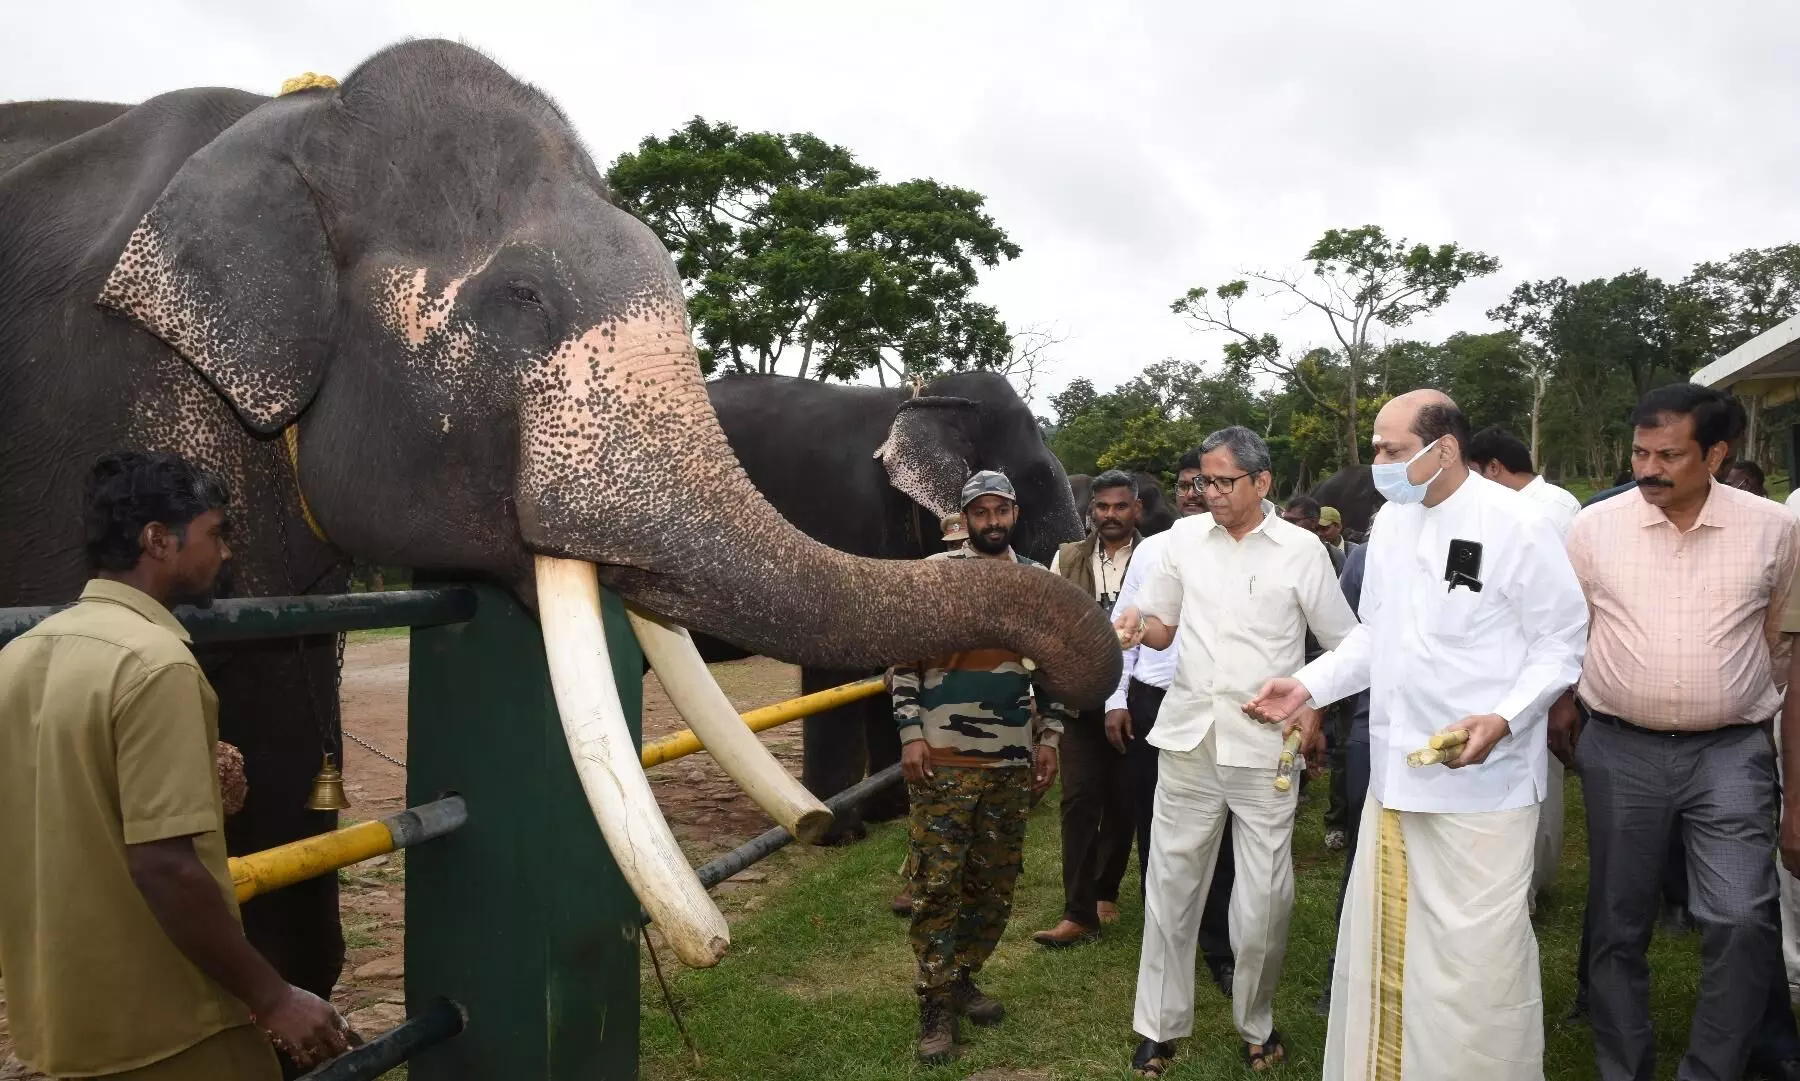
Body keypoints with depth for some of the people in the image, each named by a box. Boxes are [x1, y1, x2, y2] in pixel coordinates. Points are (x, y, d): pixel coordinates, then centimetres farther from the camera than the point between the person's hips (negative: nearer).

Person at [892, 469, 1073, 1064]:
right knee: (938, 882, -1)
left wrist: (1049, 736, 7)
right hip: (944, 758, -4)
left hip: (1012, 760, 4)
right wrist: (910, 734, -9)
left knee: (995, 881, 11)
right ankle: (937, 1007, 9)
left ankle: (962, 978, 28)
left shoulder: (1040, 581, 9)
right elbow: (904, 657, -3)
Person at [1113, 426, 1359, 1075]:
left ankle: (1256, 1023, 25)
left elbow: (1344, 644, 7)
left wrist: (1314, 707, -4)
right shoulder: (1184, 537, 5)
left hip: (1265, 747, -2)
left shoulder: (1301, 549, -1)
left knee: (1264, 901, 3)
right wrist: (1137, 626, -8)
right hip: (1187, 738, 2)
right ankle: (1159, 1027, 22)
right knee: (1170, 886, 8)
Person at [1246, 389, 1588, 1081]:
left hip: (1482, 780, -6)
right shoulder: (1390, 521, 8)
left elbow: (1562, 641, -7)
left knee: (1476, 958, 0)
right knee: (1381, 946, 15)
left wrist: (1503, 718, -21)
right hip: (1395, 772, 6)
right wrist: (1309, 684, 5)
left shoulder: (1516, 524, -11)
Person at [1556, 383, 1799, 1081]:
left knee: (1742, 918, -12)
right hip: (1620, 749, 1)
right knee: (1618, 920, 9)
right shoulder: (1594, 527, -3)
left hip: (1731, 750, 0)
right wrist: (1562, 704, 7)